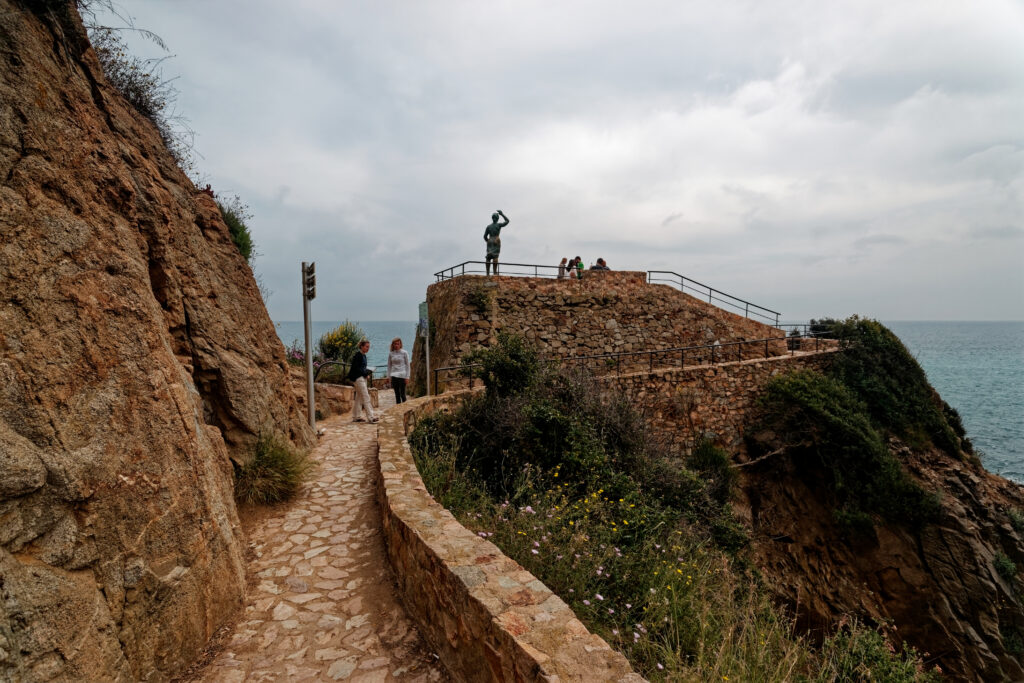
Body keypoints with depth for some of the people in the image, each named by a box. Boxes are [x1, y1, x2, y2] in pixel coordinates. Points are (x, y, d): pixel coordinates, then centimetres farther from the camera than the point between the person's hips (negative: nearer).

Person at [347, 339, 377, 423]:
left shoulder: (363, 355, 15)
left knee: (358, 397, 12)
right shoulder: (357, 355, -13)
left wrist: (367, 371, 4)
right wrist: (365, 372, -17)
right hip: (358, 378, -10)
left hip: (362, 378, 10)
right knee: (366, 396, -10)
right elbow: (355, 368, -19)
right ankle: (370, 417, -10)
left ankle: (356, 417, 18)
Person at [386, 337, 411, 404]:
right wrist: (389, 376, 8)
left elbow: (407, 365, 0)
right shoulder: (391, 353, 7)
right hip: (394, 376, 3)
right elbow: (389, 365, 13)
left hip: (402, 375, -3)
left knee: (402, 393, -5)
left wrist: (407, 376, -4)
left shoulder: (404, 353, -2)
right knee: (397, 394, 7)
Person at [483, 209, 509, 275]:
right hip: (496, 241, -3)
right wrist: (502, 214, 18)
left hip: (490, 241, 3)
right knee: (495, 256, -11)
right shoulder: (499, 225, 1)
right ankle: (495, 272, -18)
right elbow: (507, 221, 14)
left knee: (488, 257, 1)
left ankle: (488, 272, -3)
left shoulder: (488, 227, 9)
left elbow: (485, 236, 7)